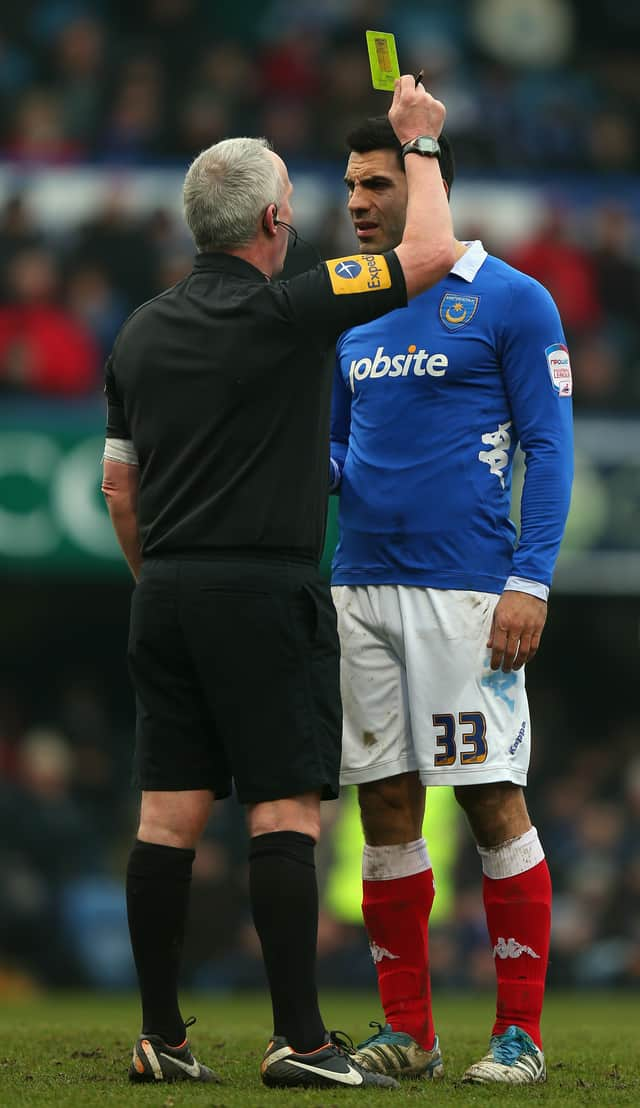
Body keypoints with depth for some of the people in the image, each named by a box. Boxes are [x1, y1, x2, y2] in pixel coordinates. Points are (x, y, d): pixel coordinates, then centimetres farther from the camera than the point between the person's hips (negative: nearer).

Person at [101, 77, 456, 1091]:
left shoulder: (142, 331, 11)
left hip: (167, 593, 7)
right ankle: (299, 1040, -8)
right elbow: (430, 254, -4)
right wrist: (419, 143, 10)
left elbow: (119, 486, 16)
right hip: (265, 591, -7)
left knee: (169, 816, 5)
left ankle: (160, 1037, 6)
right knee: (285, 812, -6)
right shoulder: (284, 312, -10)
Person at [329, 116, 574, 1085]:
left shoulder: (509, 300, -3)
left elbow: (548, 448, -6)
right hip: (362, 585, 6)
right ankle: (407, 1030, 12)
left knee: (492, 802, -5)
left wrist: (530, 581, -14)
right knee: (385, 806, 6)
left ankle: (522, 1031, 1)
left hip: (464, 588, -6)